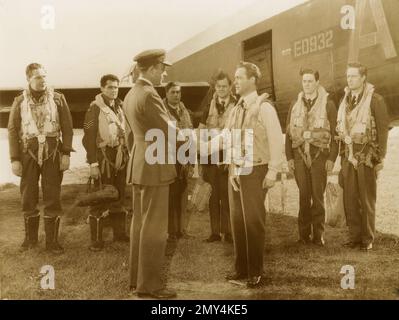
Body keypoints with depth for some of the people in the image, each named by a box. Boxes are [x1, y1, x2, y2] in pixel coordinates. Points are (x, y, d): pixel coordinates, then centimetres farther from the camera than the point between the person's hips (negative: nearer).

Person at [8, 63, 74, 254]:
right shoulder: (20, 102, 4)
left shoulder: (57, 99, 2)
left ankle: (52, 240, 11)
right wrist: (14, 159, -3)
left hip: (52, 153, -1)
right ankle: (30, 238, 24)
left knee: (52, 197, 2)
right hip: (28, 154, 1)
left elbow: (67, 127, 2)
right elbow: (13, 131, 3)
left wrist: (66, 153, -6)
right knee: (28, 197, 8)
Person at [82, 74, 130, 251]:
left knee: (119, 198, 16)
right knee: (99, 201, -2)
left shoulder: (120, 107, 11)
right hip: (103, 158, -7)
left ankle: (119, 233, 28)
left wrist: (127, 155, 11)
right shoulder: (95, 108, -9)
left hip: (120, 158, 7)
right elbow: (89, 138, -13)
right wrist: (93, 164, -18)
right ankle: (96, 240, 6)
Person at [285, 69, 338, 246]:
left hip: (319, 155, -2)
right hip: (299, 155, 2)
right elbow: (289, 132, 11)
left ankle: (318, 234, 10)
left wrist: (332, 158, -8)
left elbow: (334, 133, -1)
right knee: (303, 195, 4)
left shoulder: (328, 104, 3)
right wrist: (289, 157, 3)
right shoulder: (295, 105, 12)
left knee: (318, 196, 1)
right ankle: (304, 233, 12)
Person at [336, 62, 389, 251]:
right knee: (350, 199, 6)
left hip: (367, 156, -5)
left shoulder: (375, 100, -6)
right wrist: (342, 154, 9)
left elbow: (383, 129, -7)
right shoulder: (345, 100, 12)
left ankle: (368, 239, 12)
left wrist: (381, 158, -10)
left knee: (367, 199, 1)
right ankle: (354, 236, 17)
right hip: (348, 156, 5)